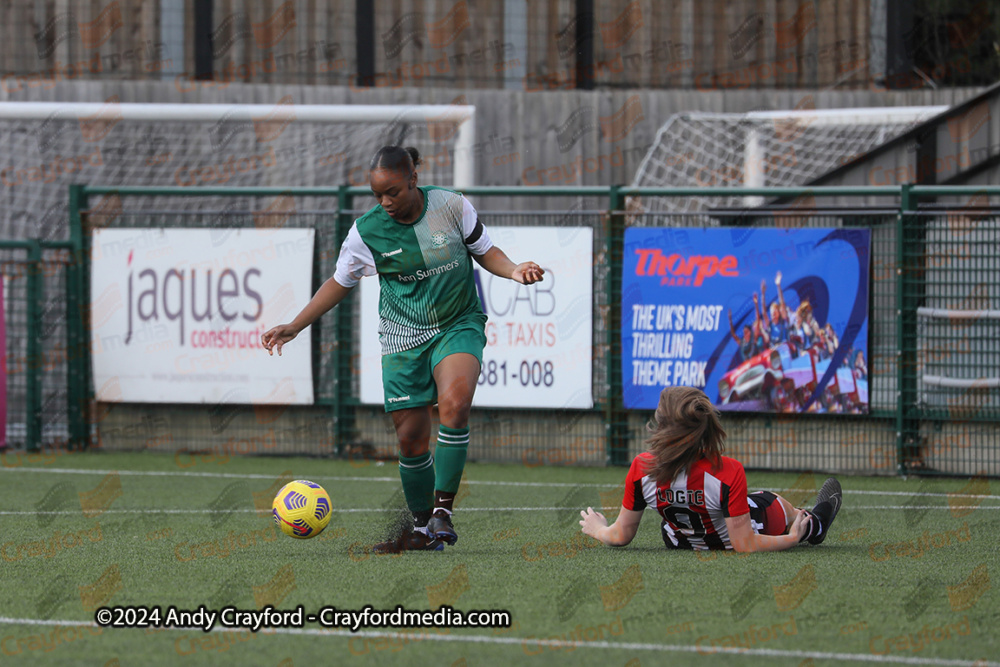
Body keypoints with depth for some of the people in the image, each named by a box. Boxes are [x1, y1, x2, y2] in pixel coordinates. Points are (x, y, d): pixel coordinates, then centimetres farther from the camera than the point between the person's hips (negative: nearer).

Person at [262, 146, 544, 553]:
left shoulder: (451, 206, -9)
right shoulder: (366, 231, -6)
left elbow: (485, 252, 7)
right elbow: (341, 283, 9)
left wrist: (514, 271, -13)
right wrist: (294, 327, 4)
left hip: (458, 326, -2)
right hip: (403, 338, 2)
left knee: (454, 404, -30)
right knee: (411, 439, -1)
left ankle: (443, 508, -21)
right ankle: (423, 530, 19)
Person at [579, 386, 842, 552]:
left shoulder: (641, 469, -30)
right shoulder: (729, 472, -39)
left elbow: (621, 536, -15)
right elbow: (744, 545, -31)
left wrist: (597, 529, 8)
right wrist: (791, 539, -15)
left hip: (679, 540, 3)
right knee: (769, 499, 31)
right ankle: (814, 526, 65)